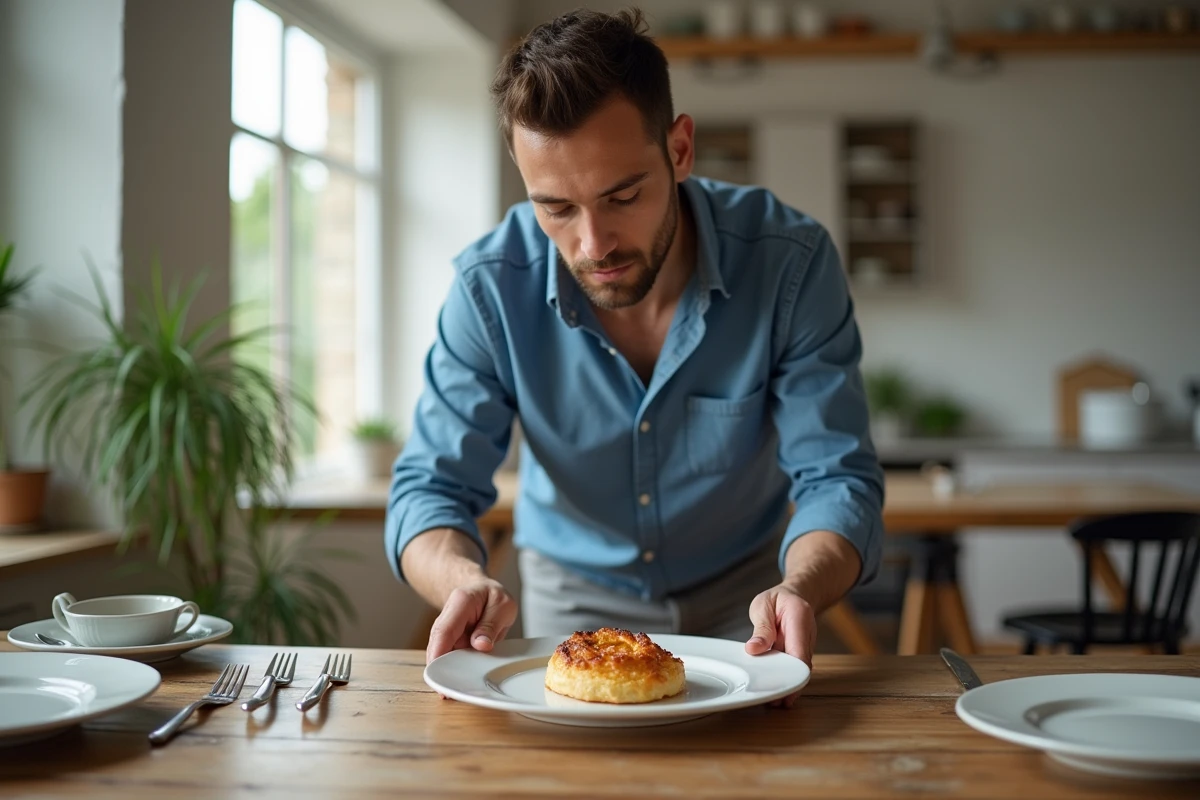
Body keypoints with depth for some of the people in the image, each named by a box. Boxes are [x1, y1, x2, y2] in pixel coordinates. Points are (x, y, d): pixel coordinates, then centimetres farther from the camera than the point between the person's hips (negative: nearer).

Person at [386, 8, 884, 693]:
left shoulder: (792, 260, -22)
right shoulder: (491, 285, -21)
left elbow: (837, 478, -20)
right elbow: (433, 488, -15)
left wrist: (800, 588, -42)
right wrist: (466, 580, -39)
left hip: (739, 592, 1)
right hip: (574, 592, -1)